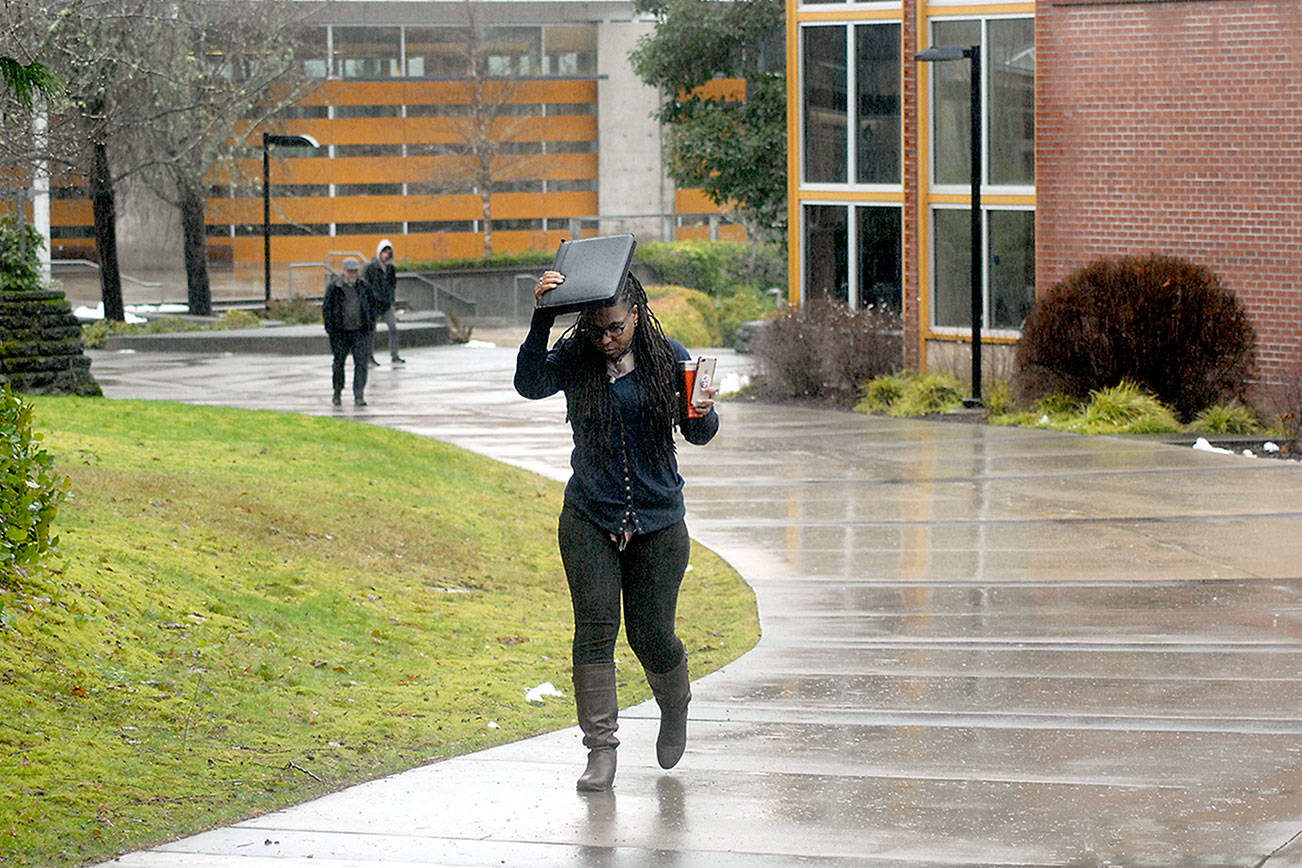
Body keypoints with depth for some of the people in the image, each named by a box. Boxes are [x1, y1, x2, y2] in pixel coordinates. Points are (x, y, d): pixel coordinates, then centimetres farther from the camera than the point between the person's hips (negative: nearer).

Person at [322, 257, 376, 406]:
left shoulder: (364, 286, 5)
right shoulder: (334, 287, -3)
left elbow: (372, 306, 15)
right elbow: (326, 309, 0)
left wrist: (371, 325, 7)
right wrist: (330, 329, -6)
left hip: (360, 331, 1)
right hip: (340, 332, -1)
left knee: (362, 363, -8)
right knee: (338, 362, 8)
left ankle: (359, 395, -7)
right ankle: (337, 393, 26)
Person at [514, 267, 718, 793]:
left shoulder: (669, 358, -2)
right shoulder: (575, 359, -2)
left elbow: (698, 434, 3)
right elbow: (530, 384, -20)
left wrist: (703, 414, -20)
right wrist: (542, 319, -29)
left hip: (658, 521, 0)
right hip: (589, 519, 0)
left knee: (652, 635, 3)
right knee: (595, 626, -10)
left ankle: (674, 707, 36)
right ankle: (601, 749, -6)